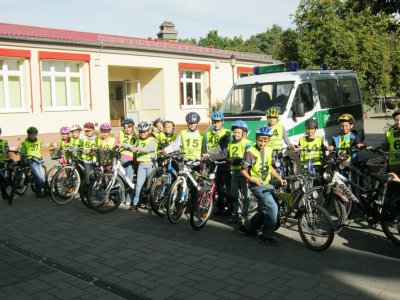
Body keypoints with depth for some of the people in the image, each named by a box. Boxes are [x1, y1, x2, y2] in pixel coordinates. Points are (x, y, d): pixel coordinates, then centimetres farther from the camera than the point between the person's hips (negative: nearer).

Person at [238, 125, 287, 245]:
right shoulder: (251, 152, -13)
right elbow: (243, 169, -11)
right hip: (257, 185, -8)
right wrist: (252, 179, -25)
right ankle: (267, 236, -6)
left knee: (264, 211, 14)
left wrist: (280, 179, 13)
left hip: (266, 185, 8)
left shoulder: (269, 151, 8)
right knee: (272, 207, -17)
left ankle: (248, 227, 33)